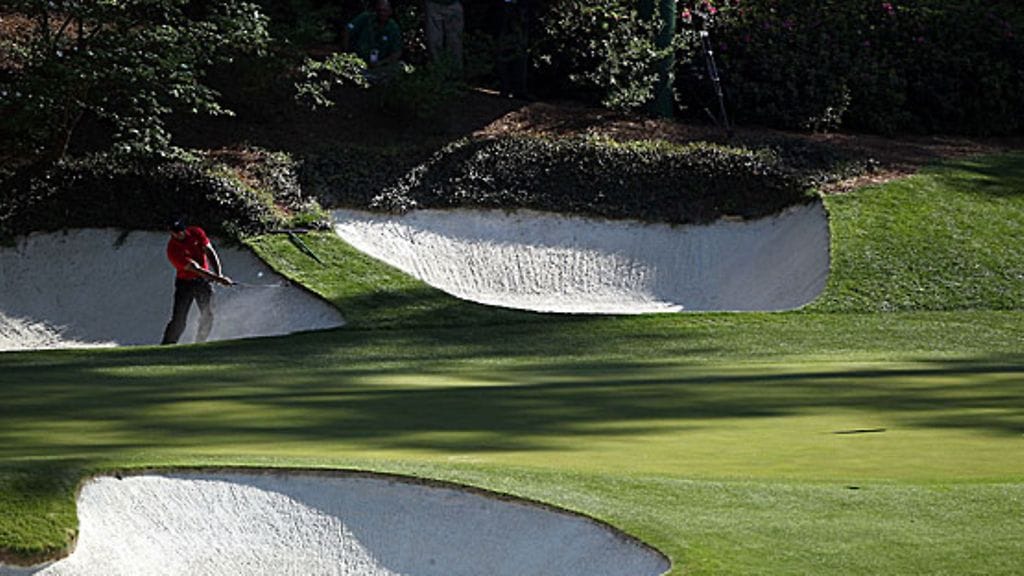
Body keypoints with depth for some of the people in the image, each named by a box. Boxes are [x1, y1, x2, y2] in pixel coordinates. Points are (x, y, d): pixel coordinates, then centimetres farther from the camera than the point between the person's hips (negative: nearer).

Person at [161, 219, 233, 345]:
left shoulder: (196, 233, -7)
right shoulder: (173, 250, -21)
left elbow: (210, 253, -6)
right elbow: (196, 269, -25)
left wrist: (219, 274, -20)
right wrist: (217, 278, -30)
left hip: (203, 281, 4)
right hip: (185, 283, -4)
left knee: (207, 316, -5)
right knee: (179, 321, -11)